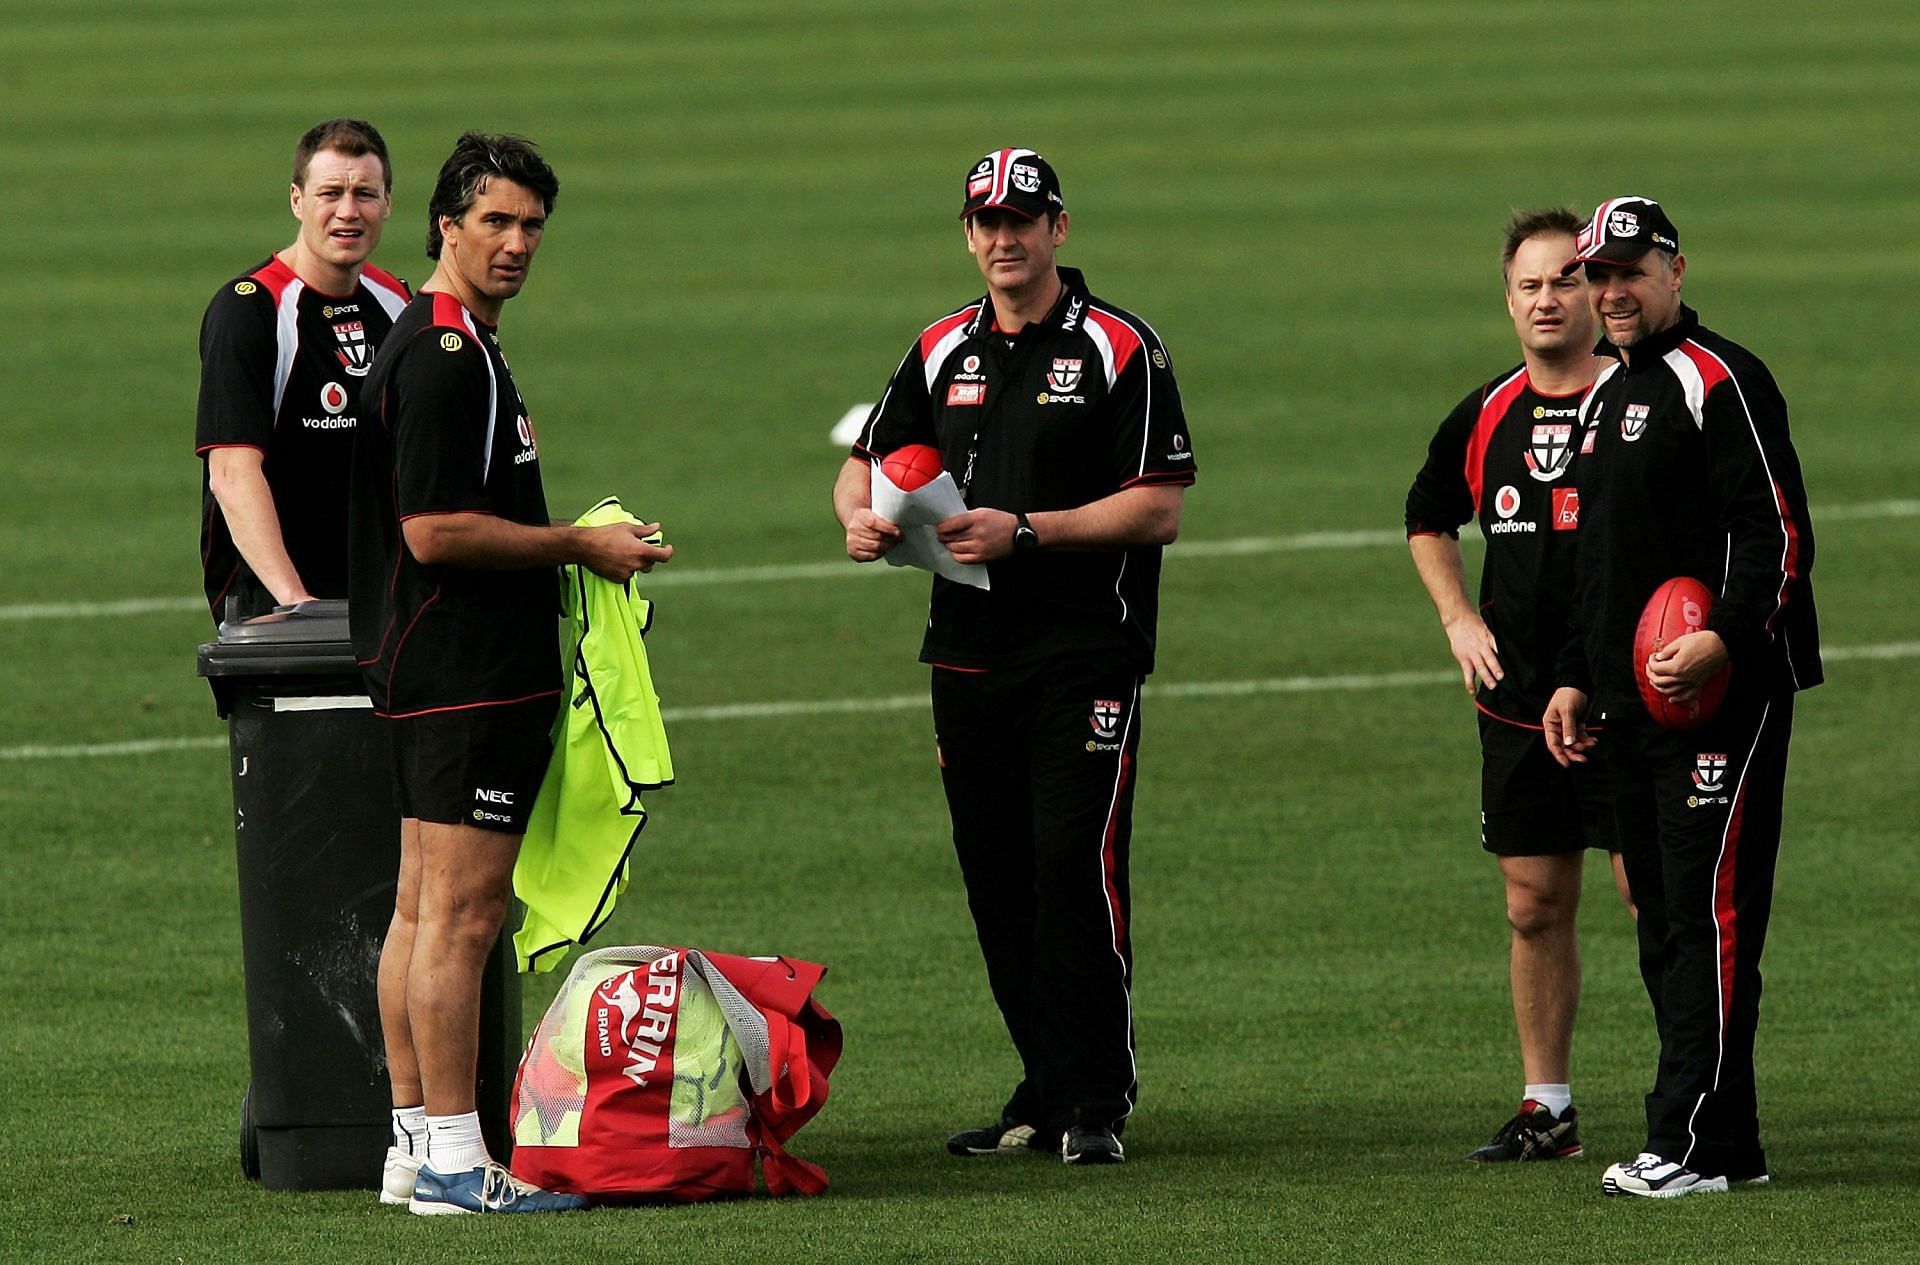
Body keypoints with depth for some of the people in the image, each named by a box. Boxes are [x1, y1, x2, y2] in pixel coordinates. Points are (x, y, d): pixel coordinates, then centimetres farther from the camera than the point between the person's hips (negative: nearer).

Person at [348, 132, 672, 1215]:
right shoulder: (443, 356, -15)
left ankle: (415, 1143, 15)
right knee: (463, 913, -10)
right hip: (468, 672, -11)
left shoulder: (462, 347, 19)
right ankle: (454, 1162, -11)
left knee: (424, 909, 11)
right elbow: (433, 530, -21)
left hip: (431, 669, 11)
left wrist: (573, 551, 17)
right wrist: (580, 546, -13)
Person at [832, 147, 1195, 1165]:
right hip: (969, 654, 6)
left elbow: (1158, 509, -9)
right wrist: (862, 516, -2)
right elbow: (866, 462, 22)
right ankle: (1044, 1091, 13)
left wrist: (1025, 531, -16)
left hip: (1085, 653, -6)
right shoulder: (944, 351, 14)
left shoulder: (1119, 350, -3)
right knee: (996, 880, 6)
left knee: (1077, 869, -12)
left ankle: (1095, 1101, -9)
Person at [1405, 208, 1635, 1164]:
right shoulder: (1485, 419, 8)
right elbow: (1427, 518, 26)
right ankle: (1546, 1108, 15)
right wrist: (1459, 621, 14)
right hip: (1517, 699, 5)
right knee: (1535, 906, 8)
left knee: (1653, 896, -9)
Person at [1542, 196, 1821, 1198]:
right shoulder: (1605, 397, 20)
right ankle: (1729, 1142, 13)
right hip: (1632, 701, 10)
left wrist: (1723, 639, -27)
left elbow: (1778, 532, -15)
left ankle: (1692, 1143, -13)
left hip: (1726, 693, -10)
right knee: (1663, 922, 9)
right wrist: (1575, 678, 23)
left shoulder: (1721, 381, -9)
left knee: (1709, 913, -11)